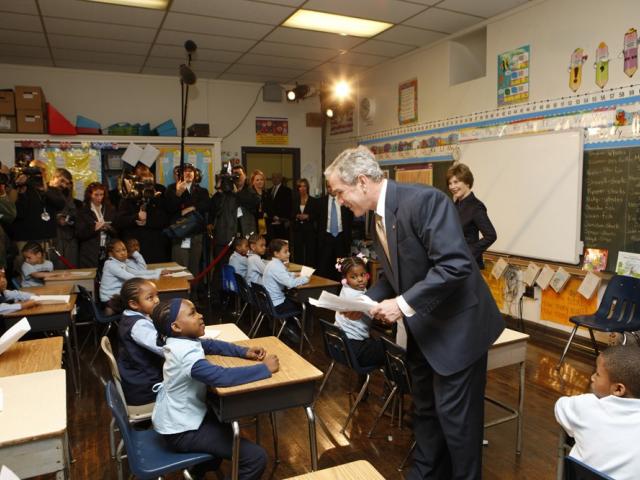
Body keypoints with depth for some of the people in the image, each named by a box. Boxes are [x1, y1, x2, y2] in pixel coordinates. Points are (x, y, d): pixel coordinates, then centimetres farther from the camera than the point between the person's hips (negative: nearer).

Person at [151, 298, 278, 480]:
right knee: (256, 457, -13)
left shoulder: (181, 342, -3)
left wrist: (245, 352, -4)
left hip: (180, 416, 10)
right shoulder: (187, 356, -32)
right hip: (181, 431, -10)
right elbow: (223, 376, -43)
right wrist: (266, 368, -32)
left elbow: (211, 345, 10)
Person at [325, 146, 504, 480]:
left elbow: (455, 264, -30)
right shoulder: (378, 217, 3)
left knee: (454, 415, 5)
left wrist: (404, 303, -29)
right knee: (425, 409, 22)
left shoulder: (424, 200, -24)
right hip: (421, 328, 8)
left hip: (455, 325, -8)